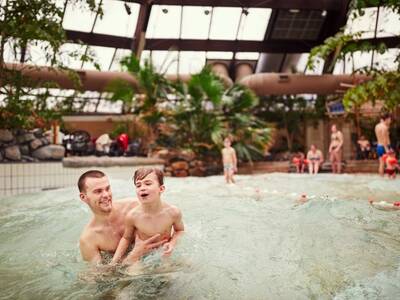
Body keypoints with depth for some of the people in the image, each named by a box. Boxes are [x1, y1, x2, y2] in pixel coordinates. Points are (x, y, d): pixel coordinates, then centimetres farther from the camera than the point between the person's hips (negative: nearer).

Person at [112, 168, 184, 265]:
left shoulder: (173, 212, -22)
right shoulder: (132, 216, -22)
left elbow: (180, 230, 1)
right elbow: (126, 238, -2)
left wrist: (172, 243, -17)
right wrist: (114, 261, -11)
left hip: (164, 254, 0)